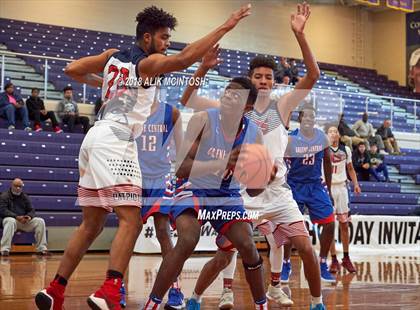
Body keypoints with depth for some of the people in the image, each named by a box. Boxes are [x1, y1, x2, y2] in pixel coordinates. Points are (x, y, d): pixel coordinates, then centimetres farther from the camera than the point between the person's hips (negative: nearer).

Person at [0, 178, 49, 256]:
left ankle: (41, 249, -16)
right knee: (10, 221, -40)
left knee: (40, 221, -16)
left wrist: (29, 216, -14)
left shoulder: (25, 197, 16)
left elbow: (31, 210, 12)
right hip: (11, 219, -5)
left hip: (24, 221, 5)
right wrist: (17, 217, -25)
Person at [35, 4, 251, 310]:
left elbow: (73, 70, 22)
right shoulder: (148, 62, -3)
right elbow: (184, 58, -20)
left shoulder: (112, 56, 18)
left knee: (92, 224, 14)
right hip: (115, 140, -8)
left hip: (96, 137, 8)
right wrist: (225, 27, -19)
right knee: (131, 220, -14)